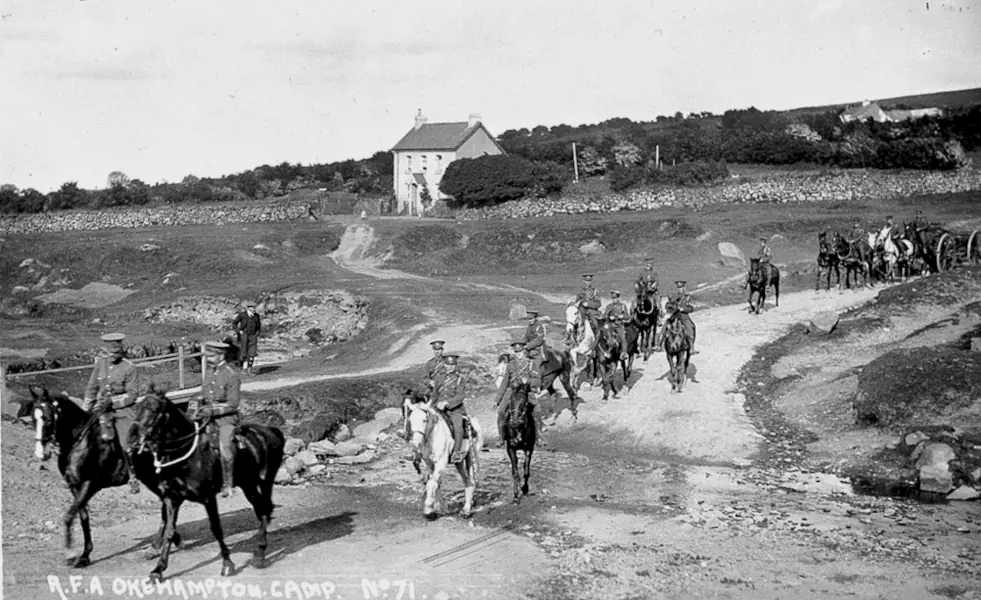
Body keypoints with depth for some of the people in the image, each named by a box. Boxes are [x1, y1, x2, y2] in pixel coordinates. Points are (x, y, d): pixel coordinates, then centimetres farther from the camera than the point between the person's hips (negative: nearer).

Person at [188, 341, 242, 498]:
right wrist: (197, 402, -1)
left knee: (224, 447, -20)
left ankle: (228, 485, -7)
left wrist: (213, 409, -21)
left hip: (226, 417, -6)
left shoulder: (232, 374, -9)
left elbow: (232, 404, -12)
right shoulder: (208, 371, 11)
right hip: (208, 415, 7)